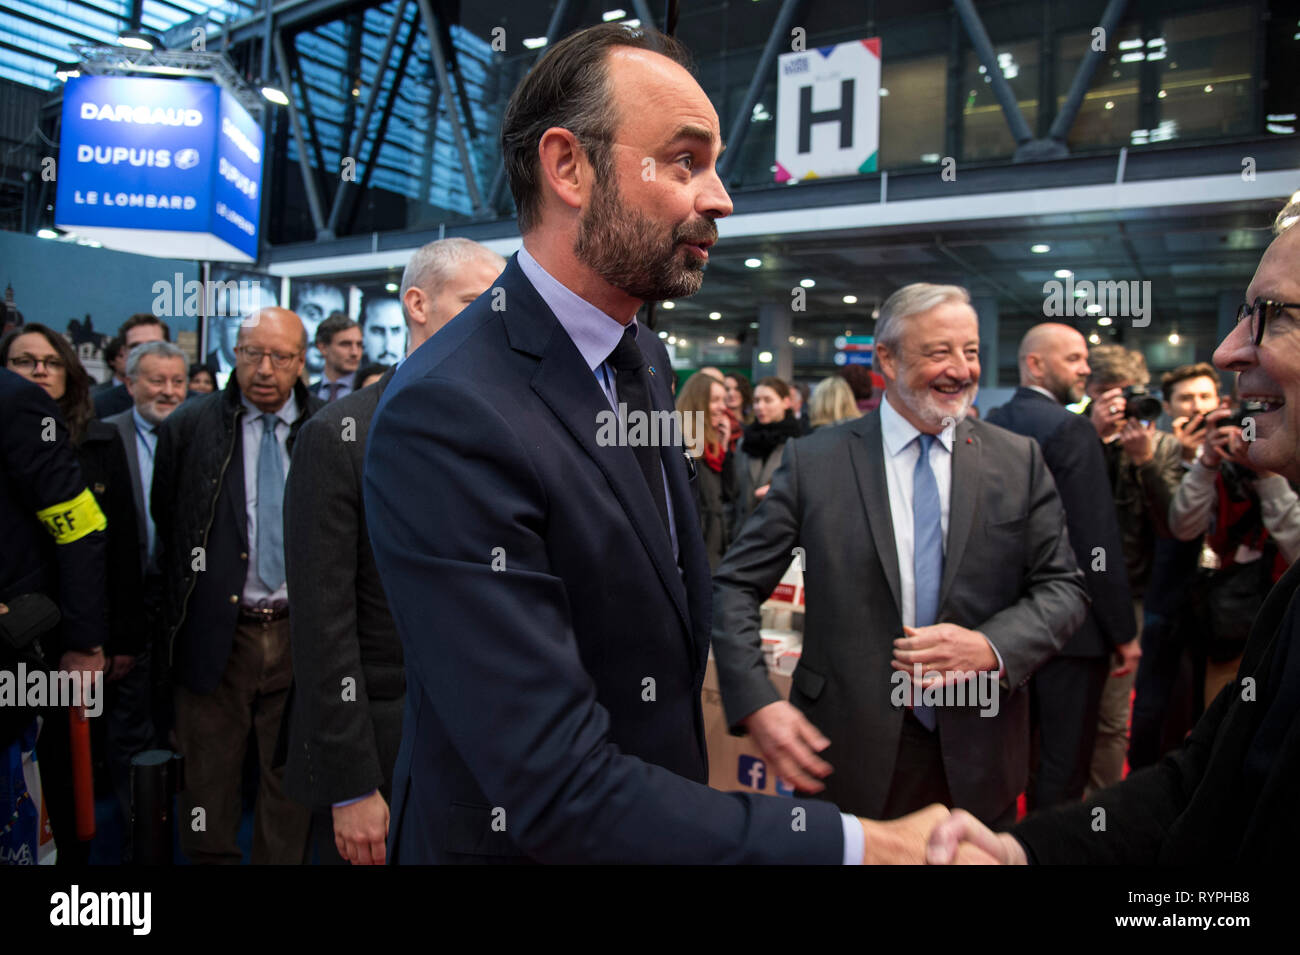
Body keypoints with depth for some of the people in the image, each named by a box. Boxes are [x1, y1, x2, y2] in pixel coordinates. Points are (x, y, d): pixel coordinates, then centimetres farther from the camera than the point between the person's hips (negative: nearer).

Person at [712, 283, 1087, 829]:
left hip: (978, 760, 2)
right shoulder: (813, 461, -6)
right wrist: (756, 703, -17)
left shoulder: (1020, 462, 0)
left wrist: (991, 647, -17)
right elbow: (735, 586, -5)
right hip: (846, 753, -2)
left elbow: (1064, 588, 2)